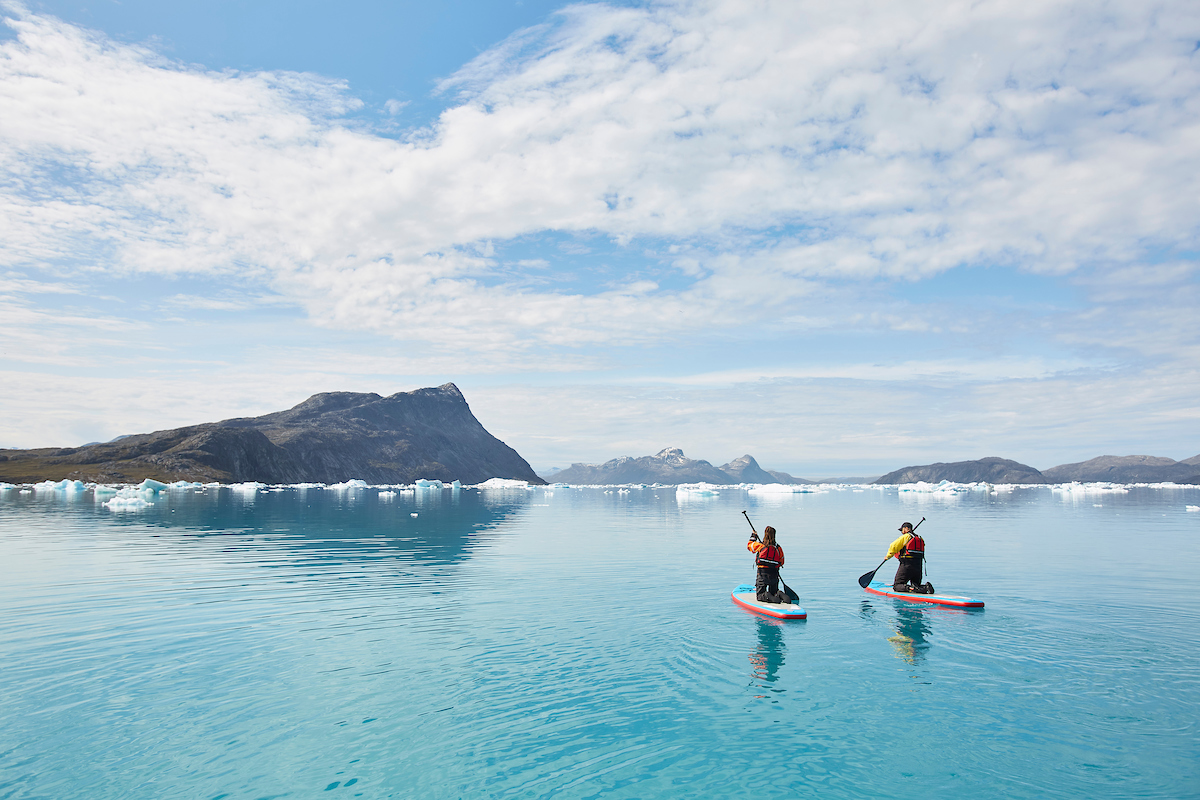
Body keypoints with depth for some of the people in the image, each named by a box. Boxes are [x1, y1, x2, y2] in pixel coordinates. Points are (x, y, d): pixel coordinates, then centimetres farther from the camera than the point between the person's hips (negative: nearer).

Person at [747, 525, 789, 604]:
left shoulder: (760, 545, -8)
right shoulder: (778, 548, 1)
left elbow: (749, 545, 12)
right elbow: (781, 562, 12)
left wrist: (753, 536, 29)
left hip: (762, 574, -3)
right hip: (774, 575, 3)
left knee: (760, 596, 4)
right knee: (774, 593, 19)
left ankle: (768, 597, -28)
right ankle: (780, 595, -14)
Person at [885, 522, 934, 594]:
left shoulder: (905, 537, -4)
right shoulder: (920, 539, 17)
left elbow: (893, 547, -5)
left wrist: (887, 556, 13)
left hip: (906, 565, -6)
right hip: (918, 566, 6)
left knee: (897, 586, -1)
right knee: (917, 586, 19)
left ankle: (910, 588, -28)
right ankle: (926, 587, -12)